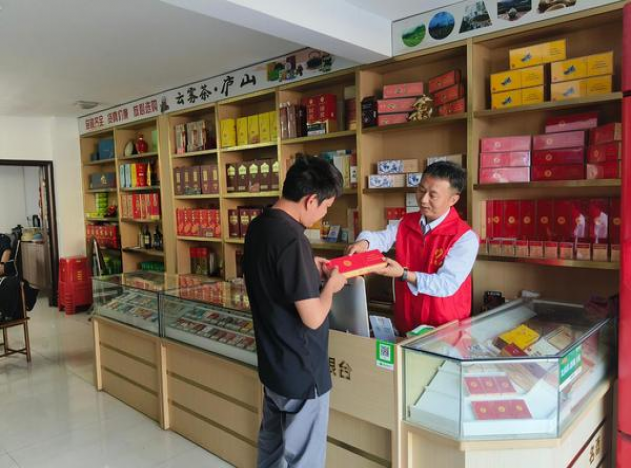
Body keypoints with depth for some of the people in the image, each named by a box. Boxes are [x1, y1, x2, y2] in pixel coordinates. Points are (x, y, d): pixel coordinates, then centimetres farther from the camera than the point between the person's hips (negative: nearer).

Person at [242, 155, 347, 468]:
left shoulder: (258, 226, 0)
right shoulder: (291, 238, -28)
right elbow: (313, 318, -26)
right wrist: (331, 284, -9)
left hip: (273, 362, 9)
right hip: (301, 371, -9)